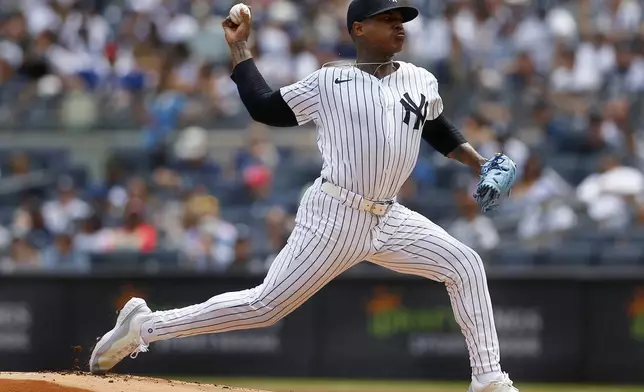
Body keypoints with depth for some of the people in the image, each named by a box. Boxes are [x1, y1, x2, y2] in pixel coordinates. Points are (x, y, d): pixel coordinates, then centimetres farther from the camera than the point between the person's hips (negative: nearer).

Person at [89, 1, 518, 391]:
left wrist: (481, 164, 18)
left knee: (465, 265, -1)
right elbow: (264, 108, 2)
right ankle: (144, 326, -1)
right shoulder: (330, 82, -3)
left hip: (388, 219, 6)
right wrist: (240, 48, 3)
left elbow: (439, 130, 29)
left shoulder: (422, 82, 11)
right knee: (266, 306, -10)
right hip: (335, 216, -6)